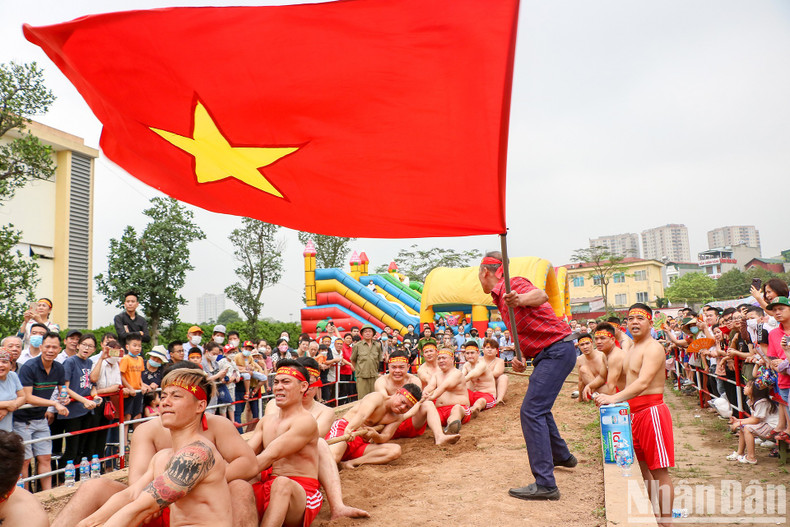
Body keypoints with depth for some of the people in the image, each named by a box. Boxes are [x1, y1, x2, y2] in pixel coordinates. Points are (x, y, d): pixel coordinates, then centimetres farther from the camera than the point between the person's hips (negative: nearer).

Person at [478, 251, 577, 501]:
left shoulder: (512, 284, -13)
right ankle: (561, 455, 45)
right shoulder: (501, 298, 17)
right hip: (548, 352, 11)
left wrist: (520, 299, -56)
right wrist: (518, 358, 1)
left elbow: (542, 295, -35)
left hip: (557, 349, -11)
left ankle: (545, 484, -16)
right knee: (539, 407, 25)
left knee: (532, 410, -16)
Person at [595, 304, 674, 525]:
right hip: (634, 412, 9)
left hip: (651, 411, -9)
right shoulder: (631, 350, 16)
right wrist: (612, 398, 6)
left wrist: (614, 398, -36)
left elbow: (643, 383, -27)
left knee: (659, 471, -4)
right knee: (643, 468, 16)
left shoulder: (653, 348, -13)